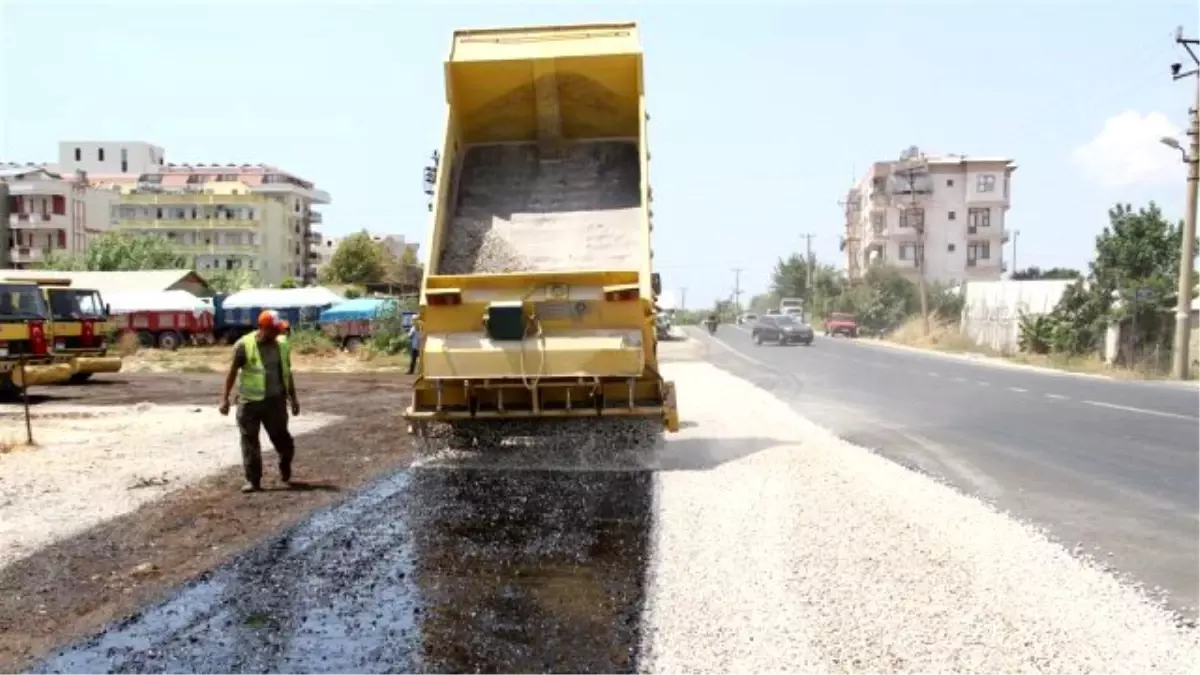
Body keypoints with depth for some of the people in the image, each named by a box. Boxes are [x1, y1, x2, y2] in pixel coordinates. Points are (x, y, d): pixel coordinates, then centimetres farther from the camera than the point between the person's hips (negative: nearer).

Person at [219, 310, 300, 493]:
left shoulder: (282, 346, 6)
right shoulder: (244, 345, -7)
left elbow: (287, 373, 15)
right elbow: (233, 372, -3)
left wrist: (293, 398, 15)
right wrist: (225, 398, -6)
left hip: (275, 400, 3)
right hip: (250, 402, -2)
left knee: (282, 438, 6)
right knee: (250, 441, 2)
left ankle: (286, 473, 29)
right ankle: (253, 480, 11)